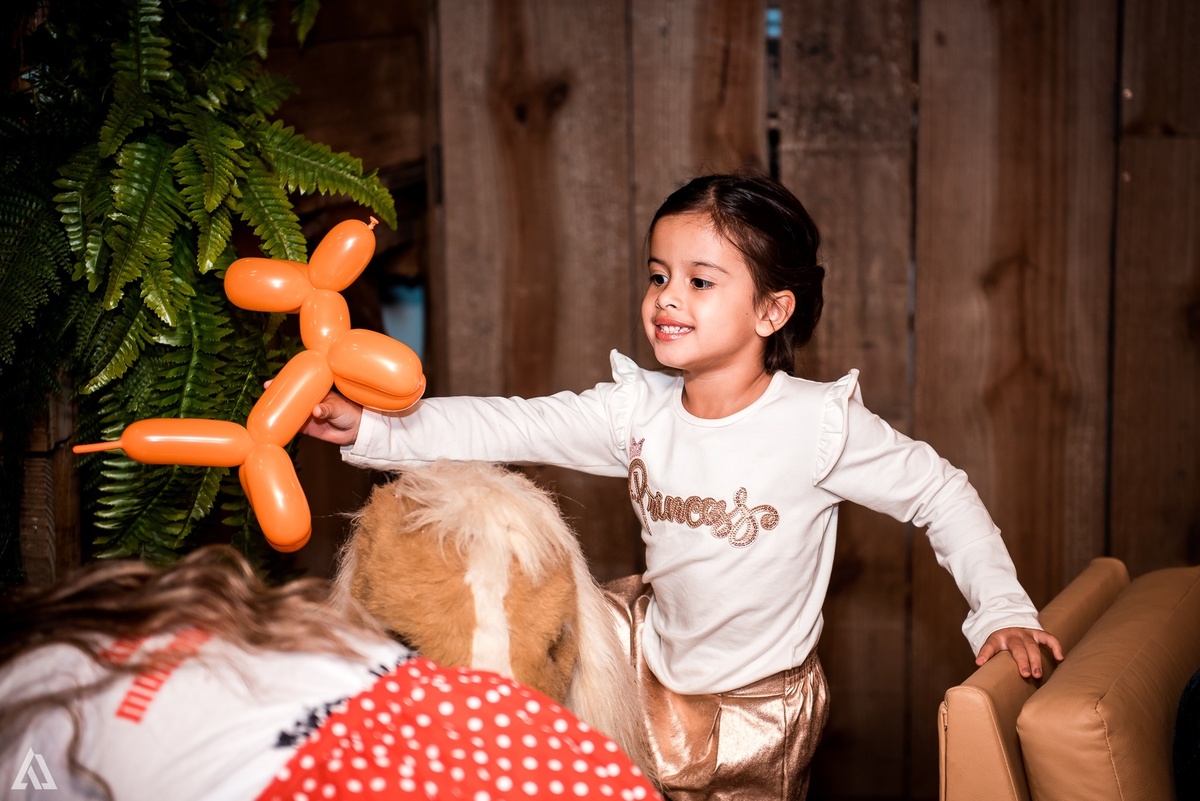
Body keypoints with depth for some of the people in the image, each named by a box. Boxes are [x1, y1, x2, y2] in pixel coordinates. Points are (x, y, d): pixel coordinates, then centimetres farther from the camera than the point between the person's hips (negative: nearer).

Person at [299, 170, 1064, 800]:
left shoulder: (820, 423, -23)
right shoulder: (640, 410, -14)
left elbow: (941, 494, -14)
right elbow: (509, 427, -19)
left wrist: (1003, 610, -20)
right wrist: (371, 427, -30)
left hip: (759, 704, -3)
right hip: (655, 655, 4)